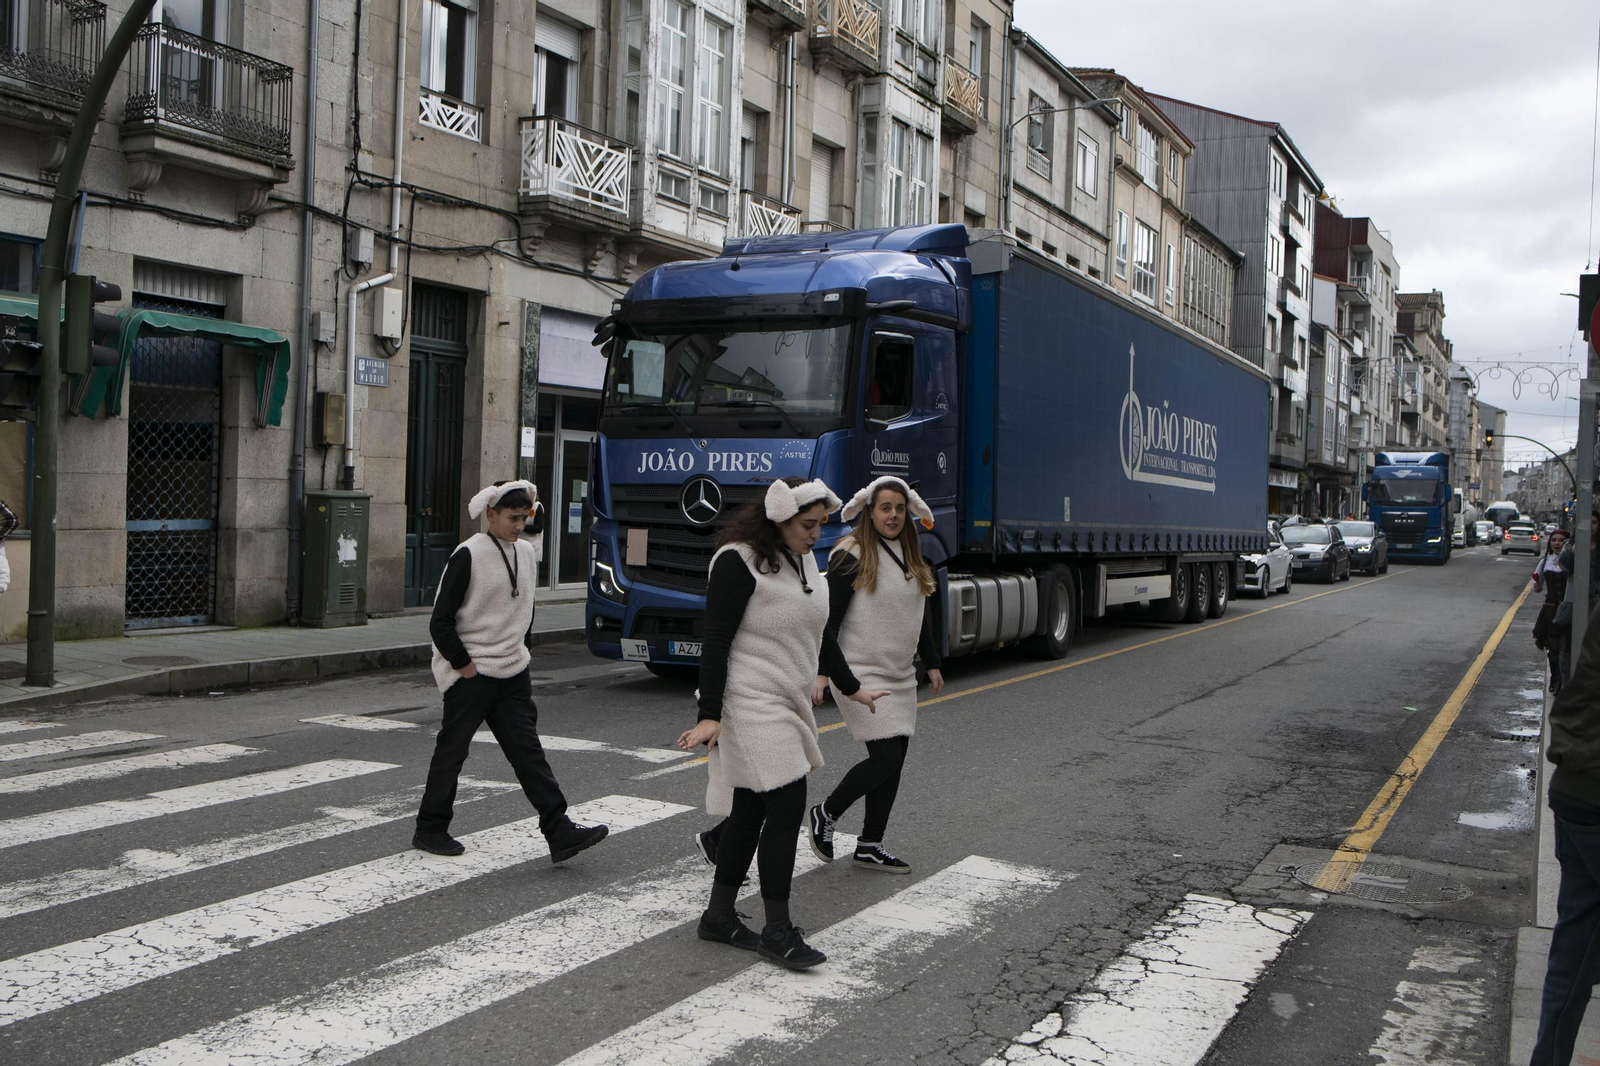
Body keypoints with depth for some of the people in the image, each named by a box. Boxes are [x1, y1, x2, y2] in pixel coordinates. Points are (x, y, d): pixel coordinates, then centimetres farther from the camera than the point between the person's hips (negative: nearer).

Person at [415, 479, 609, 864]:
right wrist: (463, 665, -12)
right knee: (452, 750, 6)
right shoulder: (469, 555, -13)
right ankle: (430, 830, 22)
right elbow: (441, 622, -13)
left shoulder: (525, 552, 8)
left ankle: (559, 832, -2)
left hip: (512, 673, 6)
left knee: (528, 751, 2)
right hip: (471, 675, -6)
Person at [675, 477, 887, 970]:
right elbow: (715, 642, -17)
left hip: (785, 706, 9)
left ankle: (719, 916, 23)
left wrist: (851, 688, 30)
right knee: (787, 807, -10)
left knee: (751, 810, 12)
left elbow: (819, 633, 24)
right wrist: (709, 716, -22)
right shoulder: (738, 562, -14)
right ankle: (777, 930, -1)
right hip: (752, 705, -9)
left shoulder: (803, 561, 13)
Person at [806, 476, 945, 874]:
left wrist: (932, 664, 22)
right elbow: (830, 618, -13)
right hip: (861, 673, -8)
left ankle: (869, 846, 17)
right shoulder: (851, 557, -11)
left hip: (900, 676, 8)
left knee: (894, 761, 6)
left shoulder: (914, 560, 13)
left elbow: (921, 617, 23)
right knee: (886, 756, -13)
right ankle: (824, 815, 8)